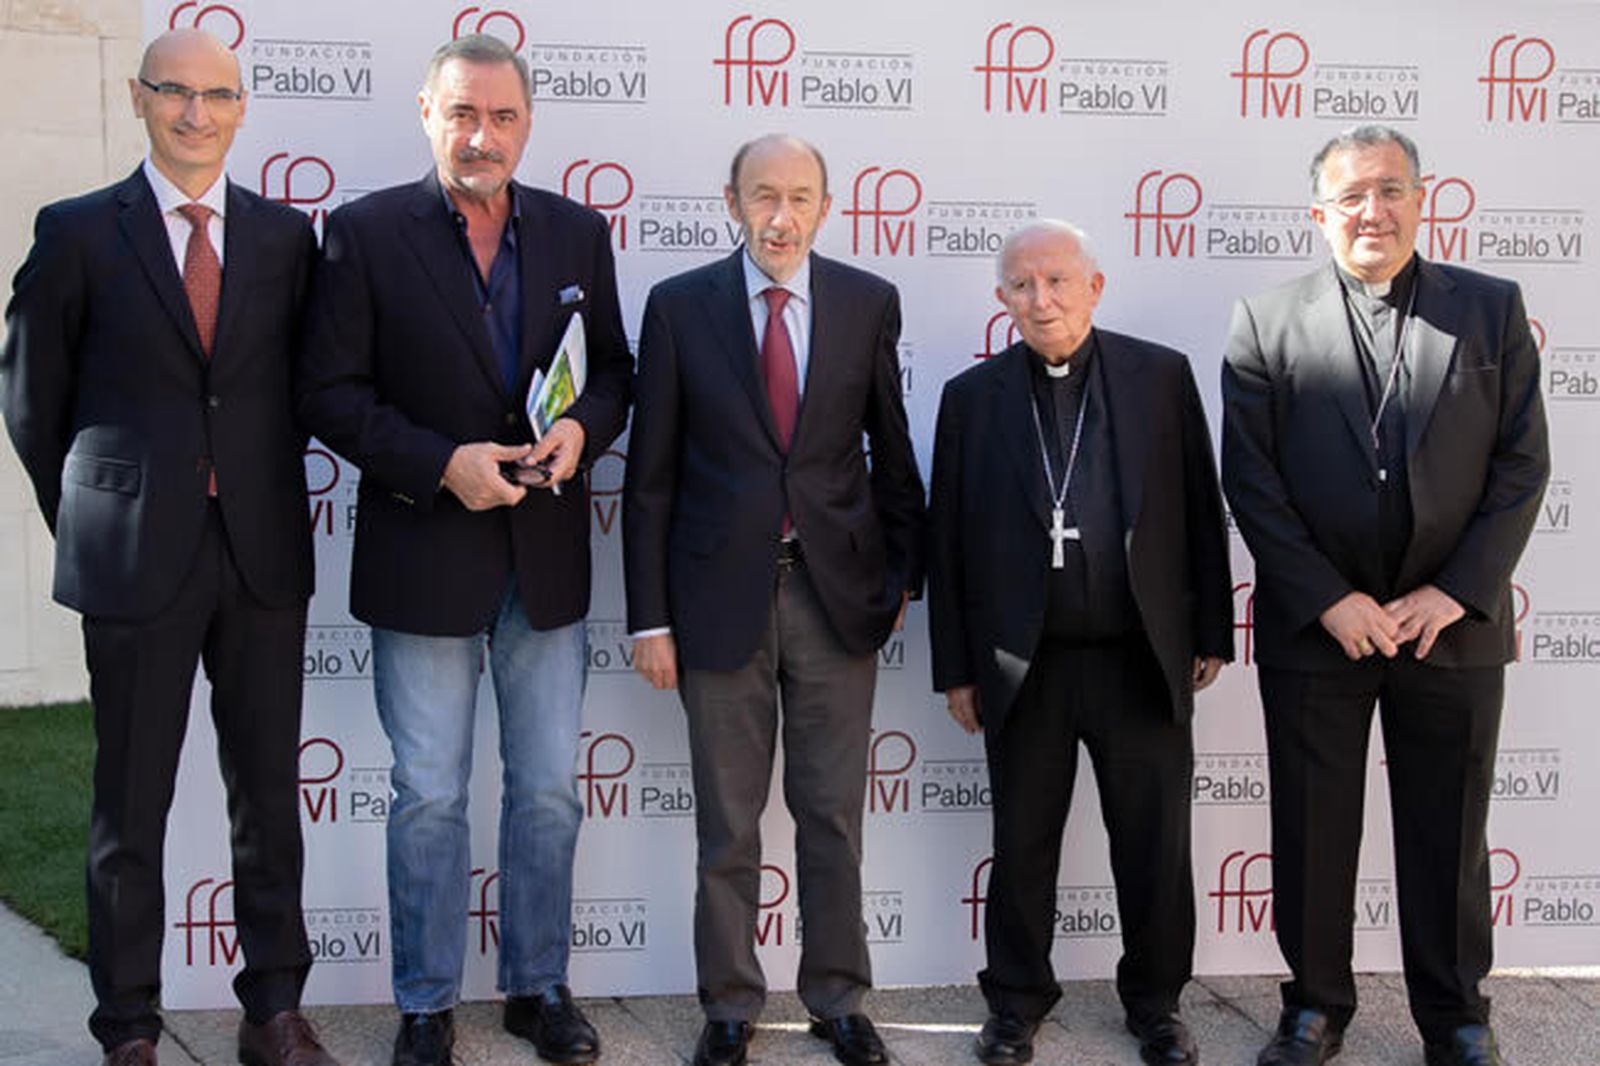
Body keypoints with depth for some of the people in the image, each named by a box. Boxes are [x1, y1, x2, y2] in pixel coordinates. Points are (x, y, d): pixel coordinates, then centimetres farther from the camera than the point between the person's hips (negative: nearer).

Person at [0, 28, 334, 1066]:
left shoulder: (287, 233, 7)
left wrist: (270, 505, 7)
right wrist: (89, 528, 7)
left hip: (262, 553, 2)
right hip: (137, 555, -2)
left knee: (269, 792, 9)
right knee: (131, 804, 6)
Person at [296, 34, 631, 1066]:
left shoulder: (579, 232, 4)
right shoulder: (367, 232, -6)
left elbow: (613, 370, 11)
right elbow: (331, 391, -8)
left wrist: (583, 429, -11)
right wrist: (441, 464, -19)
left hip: (547, 557, 3)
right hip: (424, 555, -3)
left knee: (550, 788, 13)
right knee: (429, 797, 8)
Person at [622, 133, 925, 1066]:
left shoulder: (868, 302, 3)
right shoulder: (680, 307, -1)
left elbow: (892, 447, 10)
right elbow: (652, 476, 0)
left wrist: (906, 571, 10)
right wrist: (650, 616, -3)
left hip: (838, 594, 1)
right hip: (723, 596, -1)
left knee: (834, 815, 10)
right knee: (728, 825, 9)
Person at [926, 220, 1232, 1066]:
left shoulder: (1162, 376, 1)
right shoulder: (972, 396, 2)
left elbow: (1201, 511, 4)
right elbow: (948, 541, 3)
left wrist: (1211, 632, 3)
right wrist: (955, 667, 2)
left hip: (1144, 658, 0)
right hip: (1024, 666, 0)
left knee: (1157, 843, 9)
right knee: (1022, 844, 12)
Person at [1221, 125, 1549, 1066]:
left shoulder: (1492, 309, 4)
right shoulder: (1267, 323, 0)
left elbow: (1522, 465, 0)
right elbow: (1250, 478, -4)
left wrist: (1453, 592, -9)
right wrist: (1329, 600, -11)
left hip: (1453, 622, 1)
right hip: (1314, 625, 0)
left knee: (1449, 836, 11)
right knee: (1312, 832, 9)